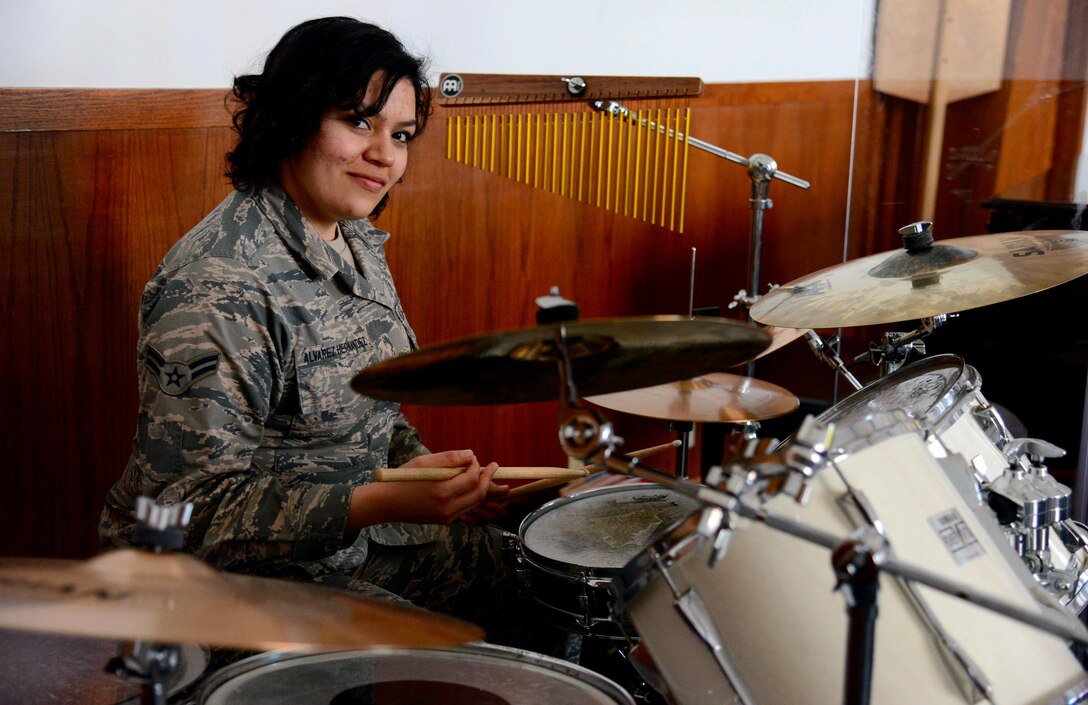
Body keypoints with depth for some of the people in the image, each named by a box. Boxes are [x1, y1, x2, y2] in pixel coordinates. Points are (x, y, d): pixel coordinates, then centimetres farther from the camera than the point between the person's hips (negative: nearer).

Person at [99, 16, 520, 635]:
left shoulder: (357, 240, 4)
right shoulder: (217, 287, -26)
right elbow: (193, 509, -26)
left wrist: (421, 468, -4)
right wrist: (383, 503, -34)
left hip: (354, 533, 9)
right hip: (227, 576, -9)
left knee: (515, 574, 10)